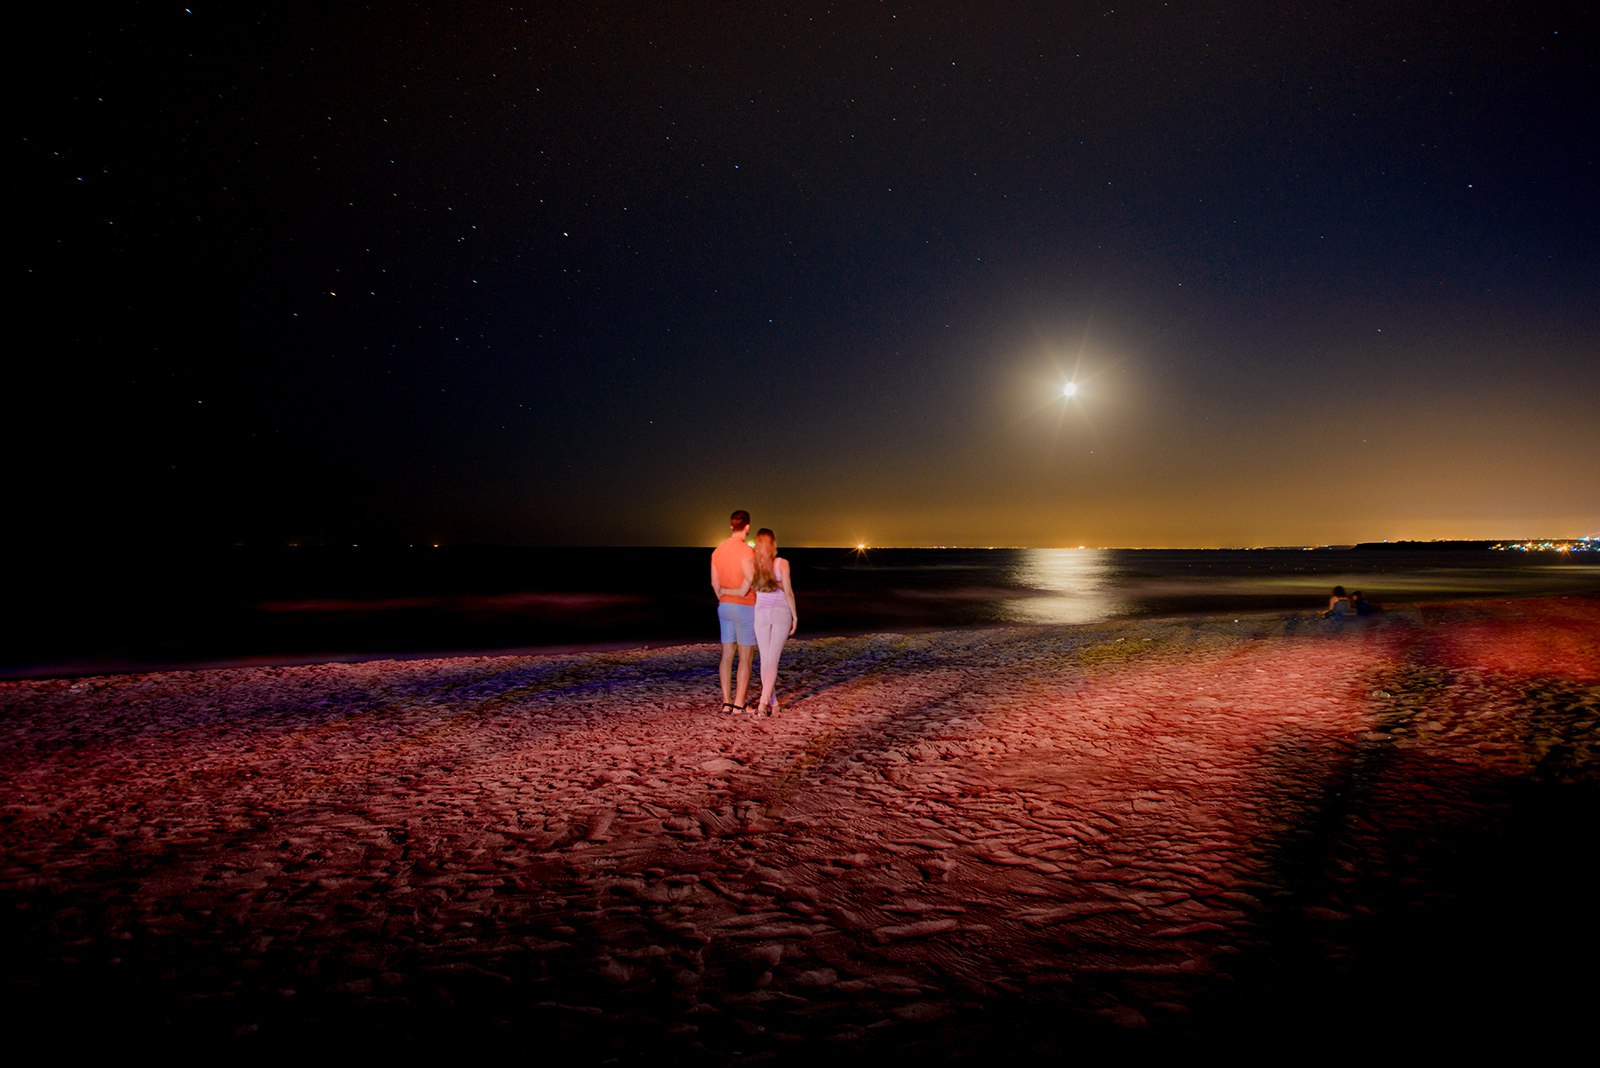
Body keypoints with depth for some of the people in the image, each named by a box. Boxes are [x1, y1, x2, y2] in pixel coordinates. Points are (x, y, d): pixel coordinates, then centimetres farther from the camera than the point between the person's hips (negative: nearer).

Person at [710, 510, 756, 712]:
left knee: (727, 655, 10)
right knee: (745, 658, 1)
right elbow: (750, 579, -26)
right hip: (745, 608, -7)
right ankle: (739, 704, 2)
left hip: (724, 607, 7)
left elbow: (715, 583, 12)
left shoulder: (717, 551, 6)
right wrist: (741, 594, -8)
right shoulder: (746, 550, -17)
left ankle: (726, 702, 12)